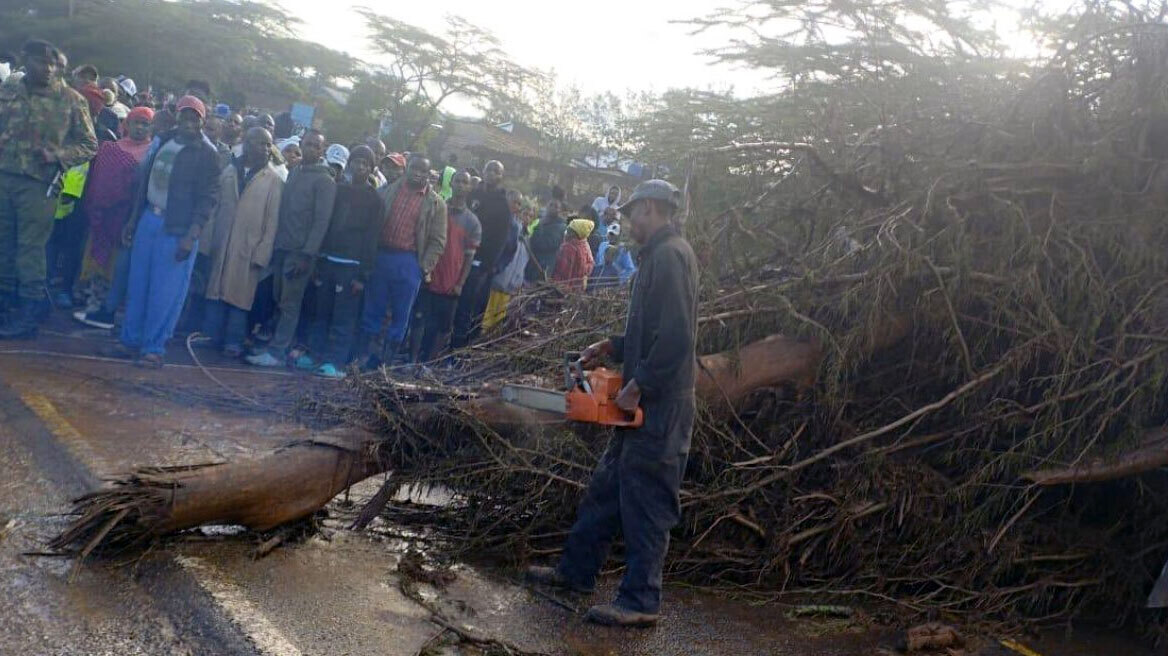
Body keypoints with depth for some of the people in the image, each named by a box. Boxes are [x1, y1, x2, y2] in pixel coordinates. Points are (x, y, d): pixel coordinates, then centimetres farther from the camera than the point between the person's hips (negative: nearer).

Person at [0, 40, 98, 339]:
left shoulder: (71, 100, 1)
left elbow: (89, 145, 2)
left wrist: (57, 155, -13)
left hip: (38, 183, -4)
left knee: (31, 249, -2)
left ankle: (29, 315, 6)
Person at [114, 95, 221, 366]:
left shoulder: (207, 154, -8)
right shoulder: (162, 141, 10)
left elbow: (208, 198, -12)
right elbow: (146, 180, 17)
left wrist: (191, 236, -19)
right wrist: (133, 220, 16)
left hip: (177, 229, -6)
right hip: (149, 219, 6)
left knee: (165, 292, -3)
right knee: (138, 285, 10)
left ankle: (154, 347, 5)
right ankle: (131, 340, 20)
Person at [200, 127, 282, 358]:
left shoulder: (274, 180, -2)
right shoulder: (229, 171, 8)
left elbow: (272, 220, -4)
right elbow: (215, 207, 9)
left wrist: (262, 253, -10)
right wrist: (208, 241, 4)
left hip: (249, 249, -3)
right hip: (221, 244, 3)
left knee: (240, 295, 0)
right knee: (216, 291, 7)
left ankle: (234, 341, 8)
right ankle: (212, 336, 16)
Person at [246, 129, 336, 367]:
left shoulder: (324, 181, -5)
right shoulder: (294, 173, 17)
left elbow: (321, 221, -11)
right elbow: (283, 211, 17)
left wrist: (307, 254, -17)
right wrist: (275, 244, 9)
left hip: (301, 252, -7)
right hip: (282, 248, 7)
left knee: (290, 304, -4)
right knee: (279, 300, 8)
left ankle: (276, 352, -2)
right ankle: (282, 345, 17)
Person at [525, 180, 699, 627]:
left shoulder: (669, 255, -16)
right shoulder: (660, 255, 16)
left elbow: (675, 337, -25)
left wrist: (637, 387, -19)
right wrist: (611, 347, 12)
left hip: (659, 406, -10)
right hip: (644, 405, 10)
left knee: (645, 499, -2)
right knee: (607, 485, 17)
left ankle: (640, 601, 8)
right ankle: (576, 570, 30)